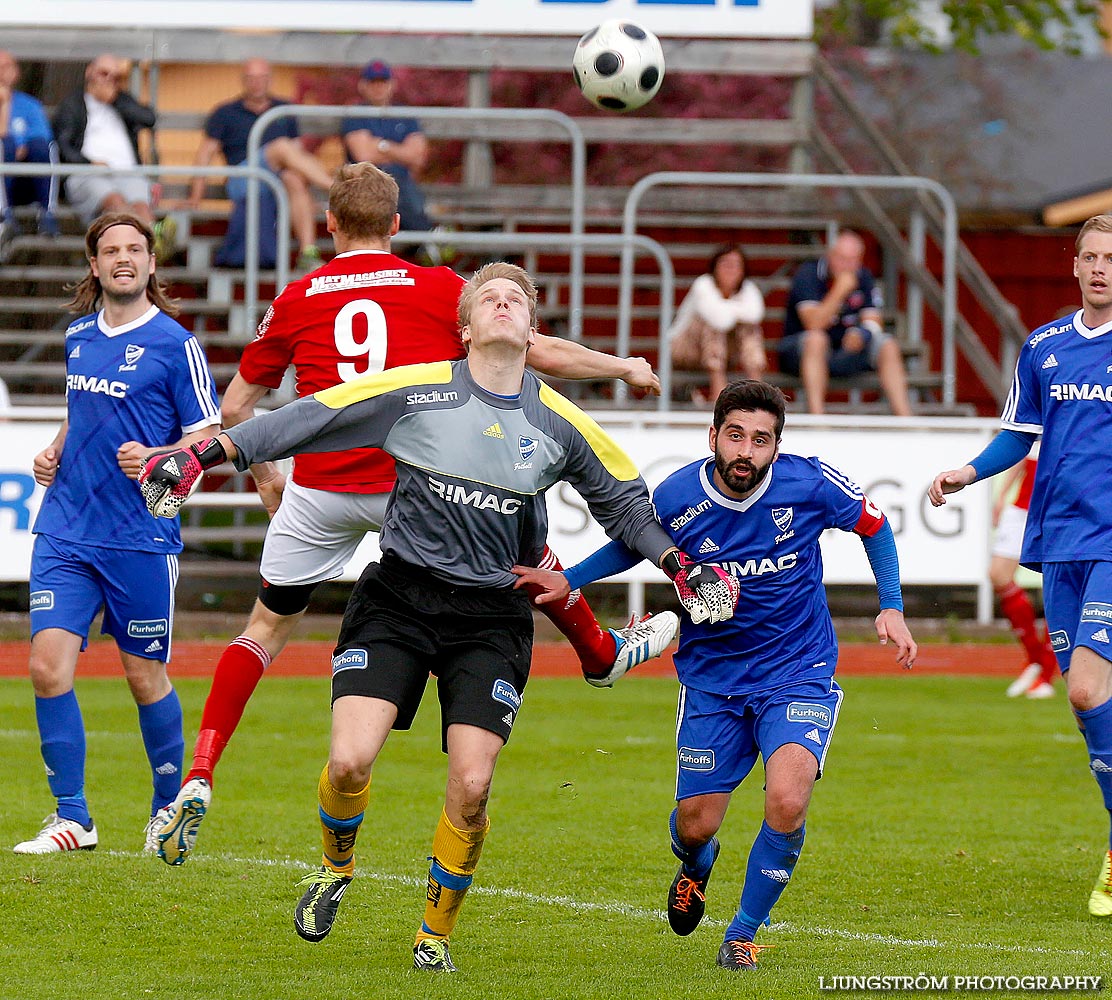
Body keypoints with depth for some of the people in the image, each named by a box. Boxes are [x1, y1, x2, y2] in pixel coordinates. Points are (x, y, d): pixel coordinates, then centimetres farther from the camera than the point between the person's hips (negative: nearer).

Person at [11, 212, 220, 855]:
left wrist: (156, 458, -21)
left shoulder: (174, 343, -5)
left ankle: (171, 807, 27)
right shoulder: (79, 336, 12)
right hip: (66, 530, 5)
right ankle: (72, 819, 0)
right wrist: (54, 453, 10)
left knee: (145, 676, 5)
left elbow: (209, 437, -4)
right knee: (48, 665, -8)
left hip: (141, 536, -4)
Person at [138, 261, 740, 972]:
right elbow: (308, 420, 1)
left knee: (471, 787, -11)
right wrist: (203, 456, -3)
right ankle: (337, 868, 18)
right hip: (398, 598, -1)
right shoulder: (415, 390, -2)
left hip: (491, 618, 1)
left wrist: (681, 565, 9)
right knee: (350, 761, -17)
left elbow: (624, 499, 20)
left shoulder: (560, 423, 5)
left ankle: (437, 932, 14)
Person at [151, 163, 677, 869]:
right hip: (415, 485, -1)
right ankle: (601, 651, 47)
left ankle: (199, 778, 0)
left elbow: (235, 407, 11)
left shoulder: (297, 301, 5)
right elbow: (544, 354, 3)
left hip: (319, 489, 1)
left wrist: (264, 476, 28)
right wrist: (627, 367, 19)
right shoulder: (439, 289, 0)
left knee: (268, 629, 15)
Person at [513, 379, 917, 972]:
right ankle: (696, 867, 45)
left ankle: (744, 933, 1)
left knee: (787, 803, -24)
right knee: (694, 827, 3)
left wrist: (892, 609, -4)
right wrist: (569, 581, -4)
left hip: (798, 673, -1)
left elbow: (874, 527, 4)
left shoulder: (811, 484, -17)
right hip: (712, 675, 2)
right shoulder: (676, 500, -14)